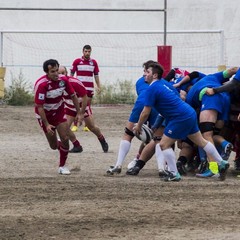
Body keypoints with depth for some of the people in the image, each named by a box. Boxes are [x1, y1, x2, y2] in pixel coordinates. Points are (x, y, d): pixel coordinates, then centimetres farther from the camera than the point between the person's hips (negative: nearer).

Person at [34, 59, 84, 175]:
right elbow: (39, 106, -26)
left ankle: (62, 166, 9)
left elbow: (73, 96, 2)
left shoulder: (63, 80, -14)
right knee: (54, 145, 3)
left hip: (59, 111, 3)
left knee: (65, 139, -10)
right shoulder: (41, 84, -29)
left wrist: (79, 113, 0)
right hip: (45, 114, -3)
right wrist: (47, 125, -29)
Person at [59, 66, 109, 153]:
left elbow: (85, 97, -24)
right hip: (70, 107, 4)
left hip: (83, 105, -4)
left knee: (92, 127, 6)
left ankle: (103, 141, 33)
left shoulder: (75, 83, -30)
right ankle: (77, 146, 5)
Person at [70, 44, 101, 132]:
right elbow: (71, 74, 6)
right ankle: (75, 125, 0)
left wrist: (99, 86, 5)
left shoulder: (94, 62, 8)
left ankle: (86, 126, 5)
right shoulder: (77, 61, 2)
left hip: (90, 88, 2)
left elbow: (96, 75, 12)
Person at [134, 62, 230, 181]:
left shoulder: (152, 89, -14)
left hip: (181, 118, -9)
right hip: (190, 113, 9)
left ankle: (174, 174, 0)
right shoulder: (164, 83, 12)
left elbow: (146, 112, -12)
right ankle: (222, 163, 23)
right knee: (201, 141, 18)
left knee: (164, 144, -2)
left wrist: (138, 126, 3)